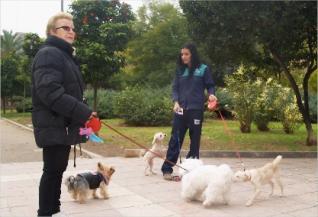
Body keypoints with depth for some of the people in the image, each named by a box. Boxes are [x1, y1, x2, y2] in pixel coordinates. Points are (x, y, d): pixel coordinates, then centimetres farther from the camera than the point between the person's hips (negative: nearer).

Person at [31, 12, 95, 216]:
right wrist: (83, 113, -24)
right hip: (54, 125, -10)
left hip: (63, 124, 10)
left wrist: (83, 113, 9)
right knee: (53, 171, -4)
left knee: (58, 170, 15)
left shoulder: (65, 55, 21)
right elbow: (49, 91, -26)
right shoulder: (49, 54, -12)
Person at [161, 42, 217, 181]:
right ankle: (167, 169, 3)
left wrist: (211, 94, -16)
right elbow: (175, 87, 9)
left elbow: (210, 85, 5)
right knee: (175, 139, 0)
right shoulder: (180, 70, 10)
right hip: (181, 109, 2)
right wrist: (176, 102, -8)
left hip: (196, 110, -1)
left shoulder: (203, 69, 3)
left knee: (195, 140, 6)